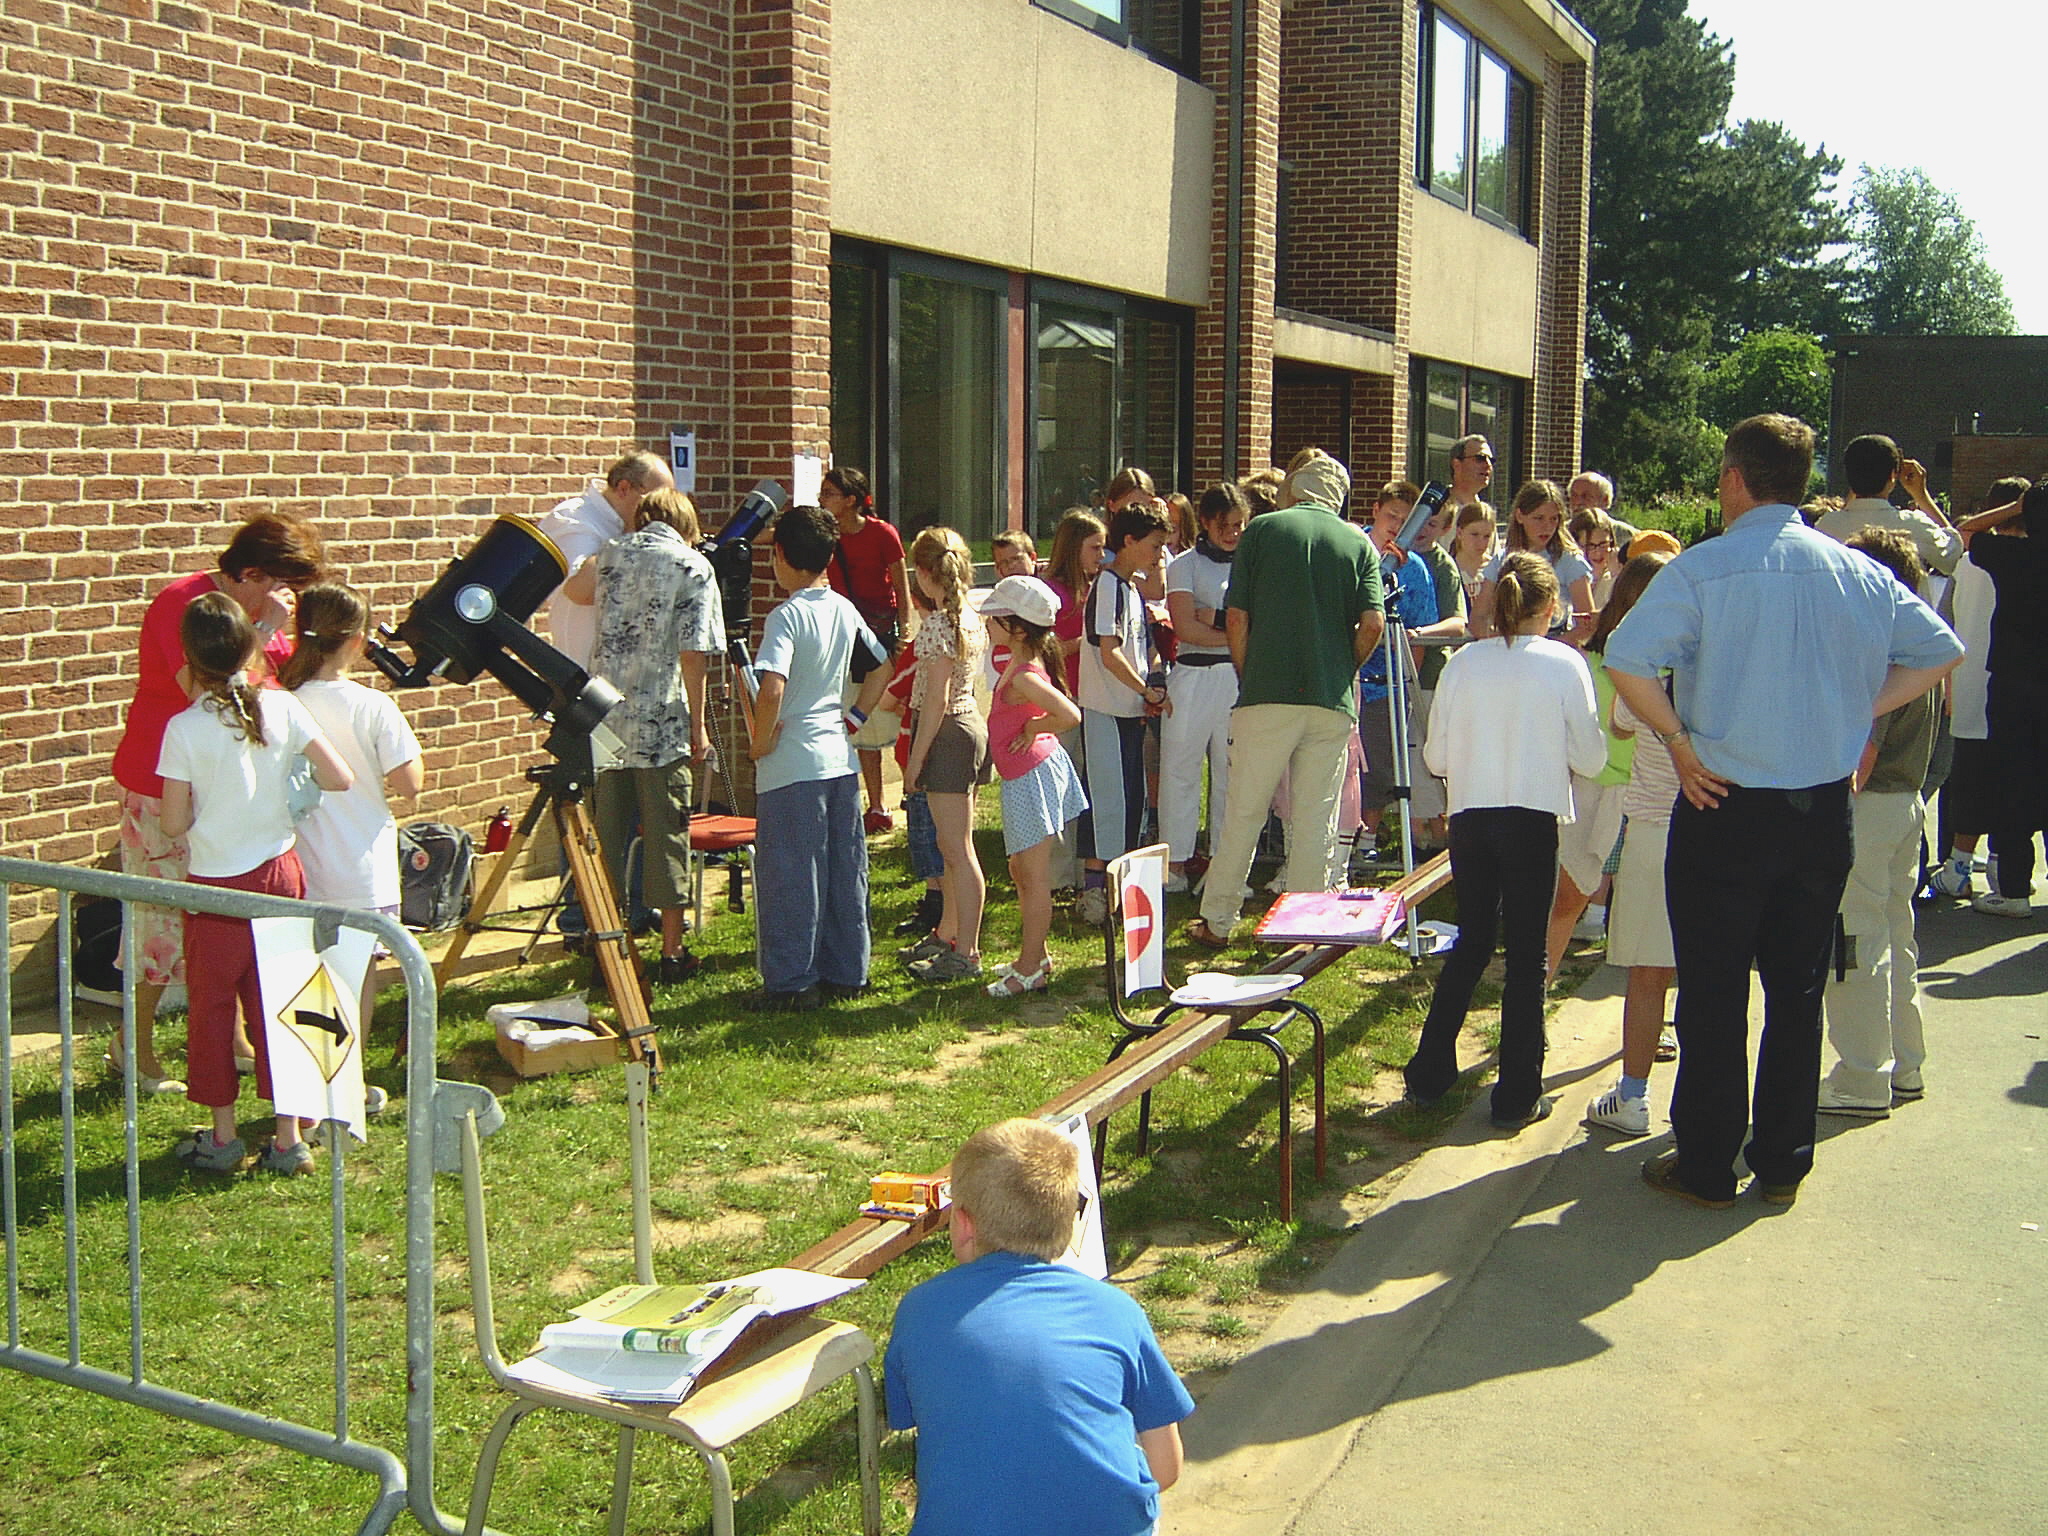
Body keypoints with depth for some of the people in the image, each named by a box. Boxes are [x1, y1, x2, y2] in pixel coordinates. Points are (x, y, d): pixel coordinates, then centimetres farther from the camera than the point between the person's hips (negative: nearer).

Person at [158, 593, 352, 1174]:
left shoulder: (185, 728, -15)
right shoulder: (282, 708, -7)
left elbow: (174, 824, -11)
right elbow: (340, 779, -5)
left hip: (215, 886, -3)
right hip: (279, 873, 3)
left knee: (211, 1007, 12)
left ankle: (223, 1137, 20)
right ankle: (289, 1139, 15)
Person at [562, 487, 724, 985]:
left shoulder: (610, 555, 8)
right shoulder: (694, 567, -2)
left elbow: (575, 591, 27)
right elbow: (693, 654, -8)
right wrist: (698, 723, 0)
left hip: (604, 716, 4)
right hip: (662, 724, -3)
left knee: (606, 832, 10)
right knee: (666, 835, 5)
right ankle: (672, 953, 11)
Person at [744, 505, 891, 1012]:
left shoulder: (787, 616, -16)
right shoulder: (845, 610, 7)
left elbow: (771, 689, -29)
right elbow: (881, 669, 17)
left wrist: (760, 742, -16)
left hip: (792, 765, -7)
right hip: (840, 758, 8)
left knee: (789, 875, 1)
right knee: (844, 870, 13)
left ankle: (791, 984, 6)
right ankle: (846, 973, 22)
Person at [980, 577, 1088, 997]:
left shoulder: (1023, 678, -24)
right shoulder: (1022, 661, 5)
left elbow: (1070, 715, -34)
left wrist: (1032, 729, -19)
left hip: (1031, 779, -10)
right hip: (1029, 776, 10)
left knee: (1034, 877, -1)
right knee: (1021, 872, 19)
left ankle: (1029, 970, 7)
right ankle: (1036, 957, 30)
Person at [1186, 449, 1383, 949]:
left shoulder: (1262, 529, 4)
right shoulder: (1358, 542, 7)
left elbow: (1236, 617, -2)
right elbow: (1372, 623, -4)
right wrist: (1344, 669, 13)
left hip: (1266, 695, -1)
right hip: (1332, 701, 1)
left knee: (1244, 813, 7)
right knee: (1316, 820, 8)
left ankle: (1217, 921, 13)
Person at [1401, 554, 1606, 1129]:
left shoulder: (1462, 663, 2)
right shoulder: (1564, 664, -5)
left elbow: (1436, 757, 6)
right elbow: (1590, 757, -3)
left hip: (1469, 817, 3)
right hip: (1532, 817, -3)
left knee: (1471, 943, 18)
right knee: (1526, 955, 6)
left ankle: (1429, 1074, 22)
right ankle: (1517, 1096, 9)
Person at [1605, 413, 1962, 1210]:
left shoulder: (1703, 568, -11)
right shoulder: (1859, 573, 3)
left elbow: (1627, 659, -23)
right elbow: (1939, 651, 11)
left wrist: (1680, 742, -12)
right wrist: (1856, 712, 8)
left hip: (1725, 811, -4)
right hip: (1824, 809, 4)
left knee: (1714, 996, 5)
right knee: (1797, 992, 14)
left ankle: (1707, 1167, 13)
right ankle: (1782, 1164, 22)